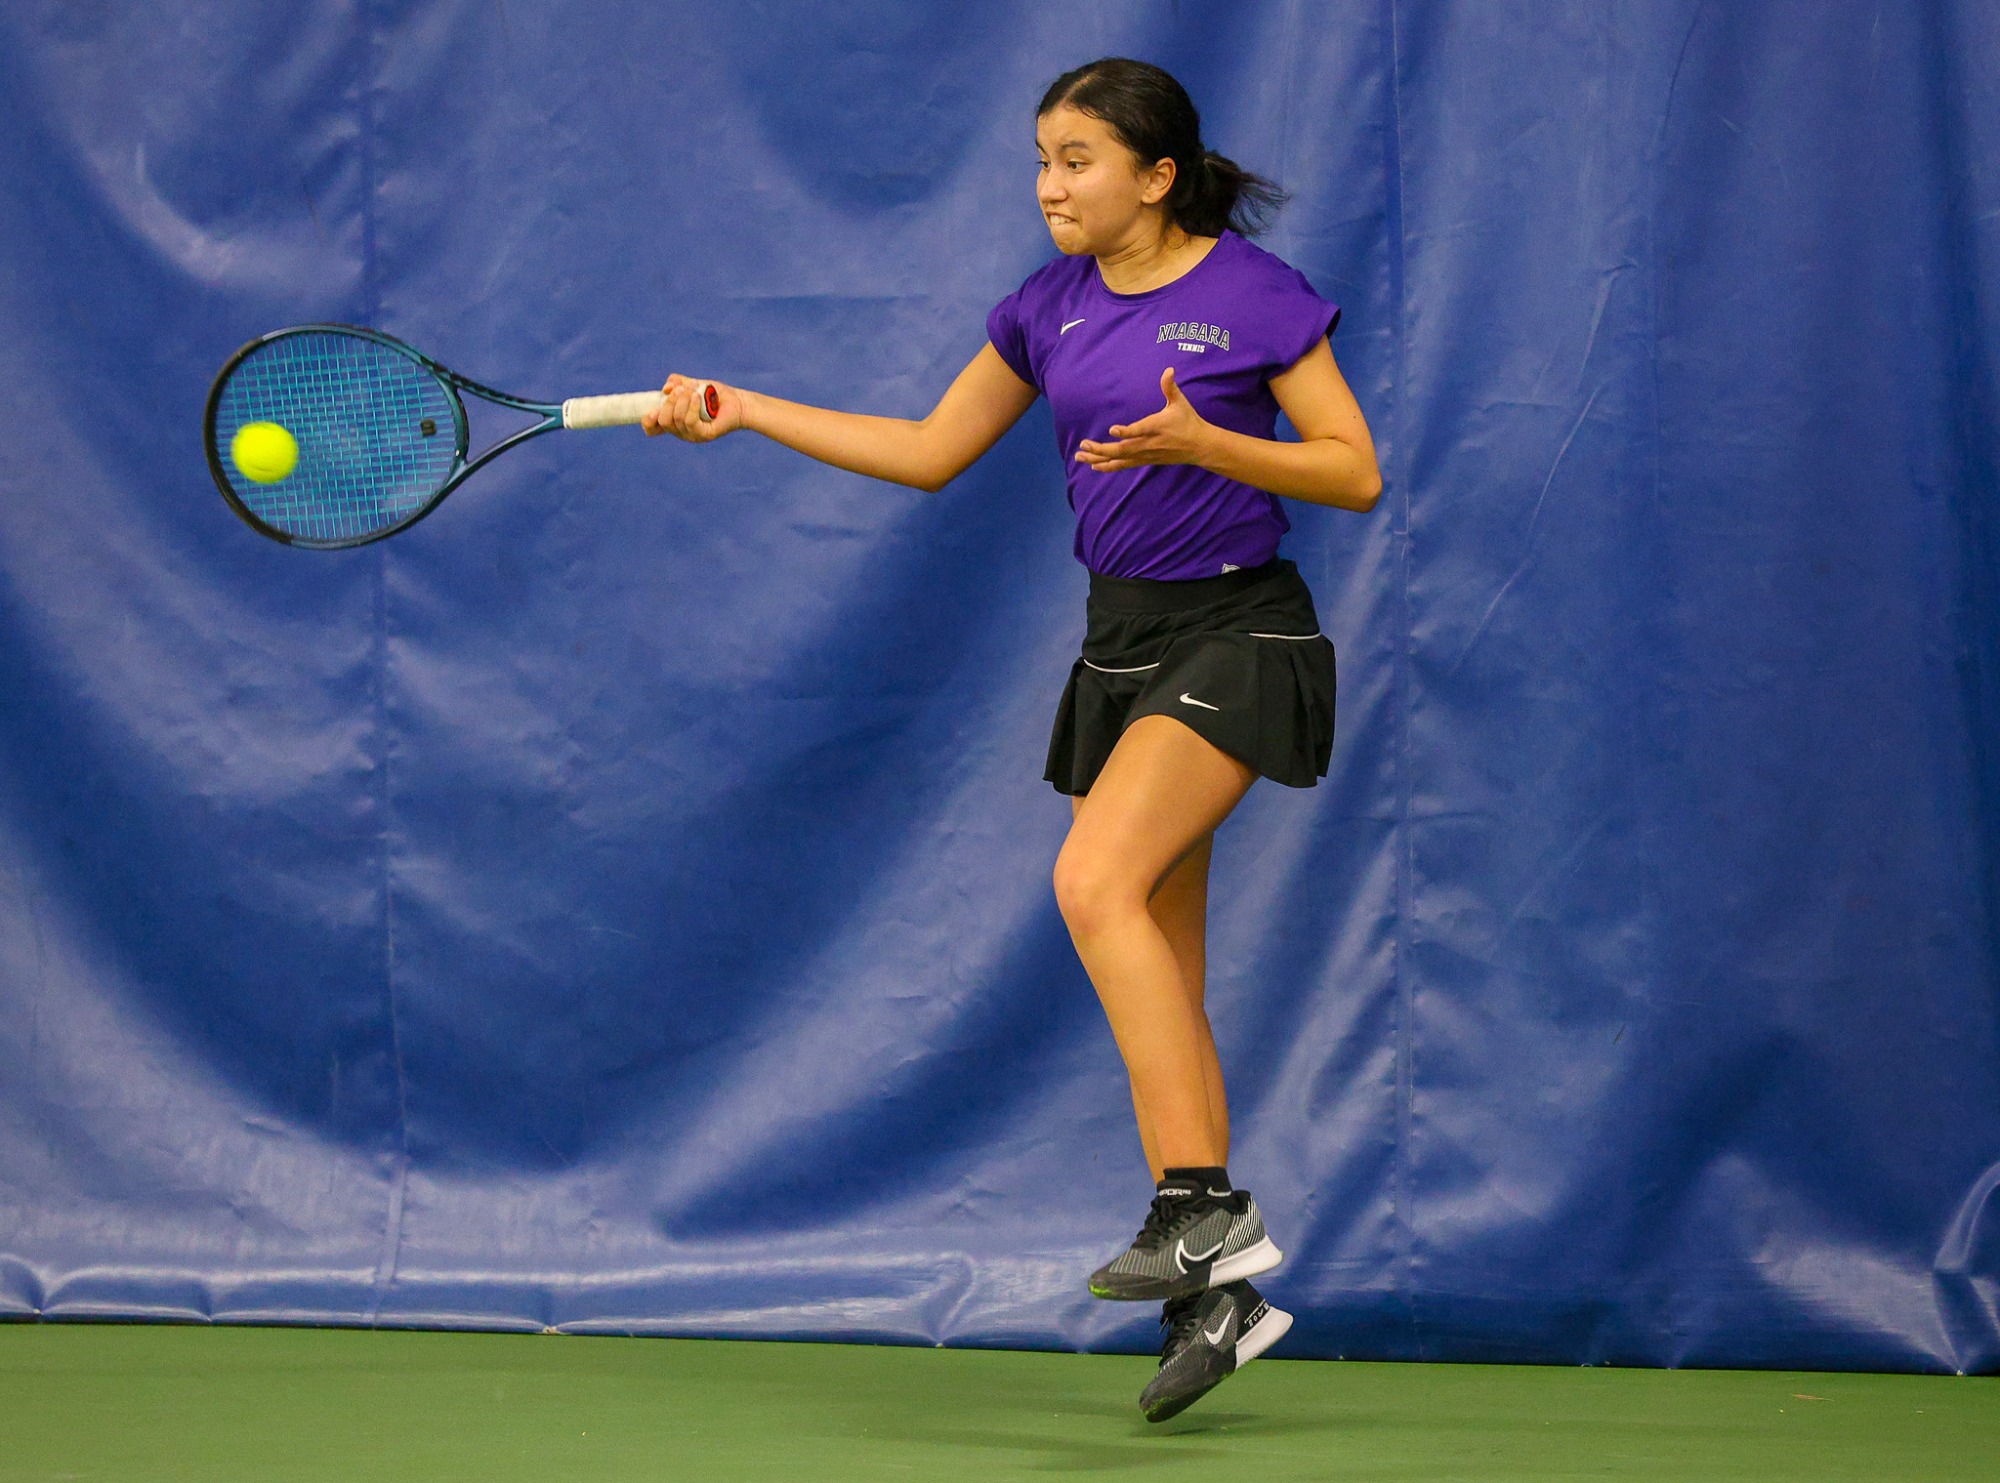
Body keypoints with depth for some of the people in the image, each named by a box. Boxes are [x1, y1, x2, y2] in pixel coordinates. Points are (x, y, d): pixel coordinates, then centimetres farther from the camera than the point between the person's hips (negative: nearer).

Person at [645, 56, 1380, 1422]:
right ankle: (1218, 1297, 10)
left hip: (1236, 633, -7)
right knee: (1156, 976, 5)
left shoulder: (1257, 295, -9)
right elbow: (931, 451, 16)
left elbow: (1356, 474, -8)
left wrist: (1201, 442, -22)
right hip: (1122, 642, 7)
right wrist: (745, 411, 10)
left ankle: (1204, 1207, -27)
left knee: (1096, 882, -27)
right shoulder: (1050, 308, 8)